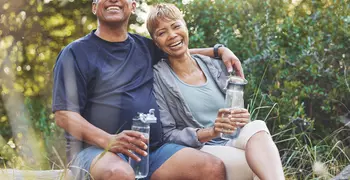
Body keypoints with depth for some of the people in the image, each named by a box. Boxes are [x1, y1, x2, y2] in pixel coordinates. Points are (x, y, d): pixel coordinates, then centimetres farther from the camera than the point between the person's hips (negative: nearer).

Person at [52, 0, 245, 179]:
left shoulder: (144, 47, 19)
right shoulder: (76, 53, 3)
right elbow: (64, 115, -6)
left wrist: (220, 50, 22)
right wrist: (109, 141, -23)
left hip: (154, 149, 5)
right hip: (97, 149, -5)